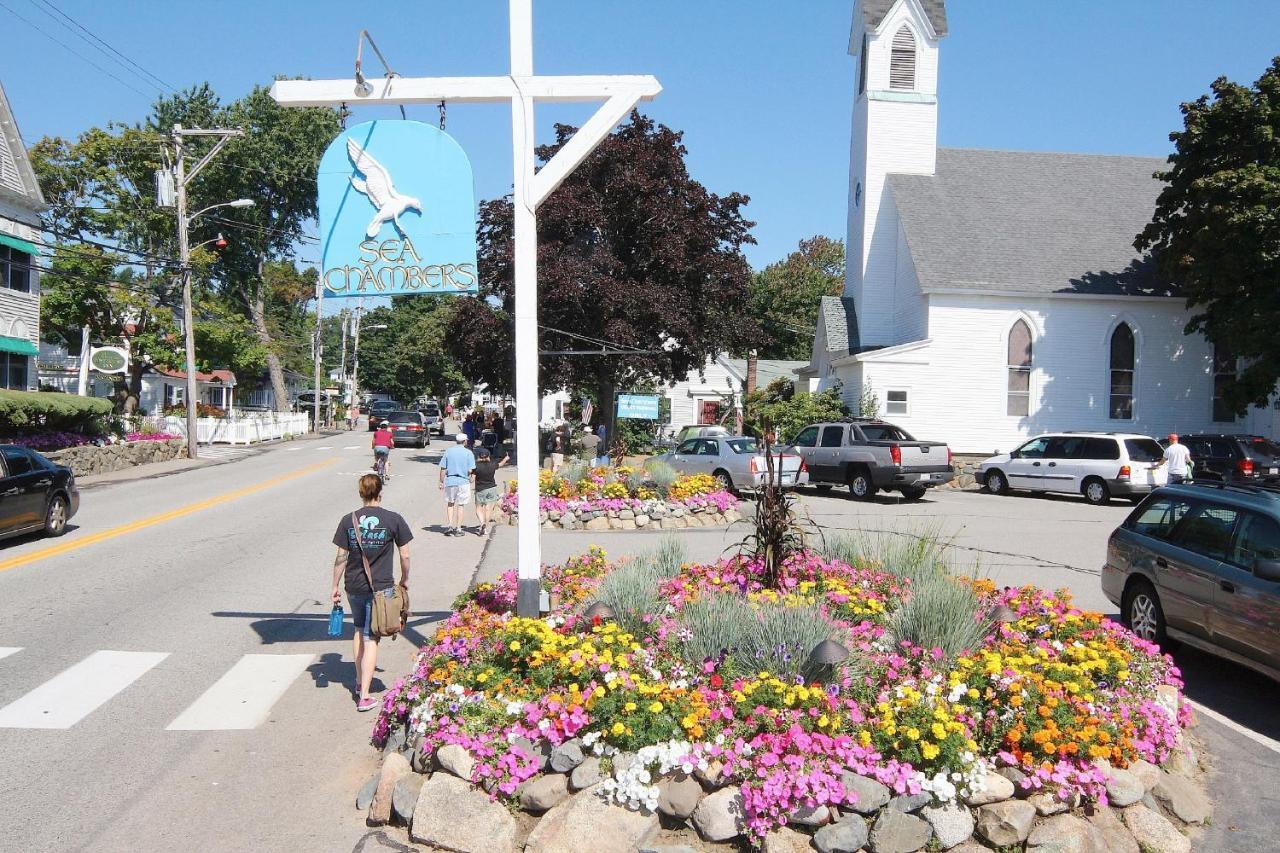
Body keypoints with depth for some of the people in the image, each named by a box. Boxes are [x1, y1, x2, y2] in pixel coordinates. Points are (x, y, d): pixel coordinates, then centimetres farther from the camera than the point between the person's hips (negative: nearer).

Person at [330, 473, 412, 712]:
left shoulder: (348, 520, -3)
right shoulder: (393, 520, -7)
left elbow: (341, 557, 0)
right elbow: (404, 555, -2)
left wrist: (335, 586, 10)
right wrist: (405, 579, 14)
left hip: (354, 586, 3)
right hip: (380, 587, -3)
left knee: (359, 630, 25)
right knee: (371, 639, 1)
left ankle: (360, 680, 37)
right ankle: (364, 696, -3)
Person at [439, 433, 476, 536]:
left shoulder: (448, 451, 2)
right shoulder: (468, 453, -5)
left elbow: (443, 469, 1)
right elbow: (470, 471, -9)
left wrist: (441, 482, 10)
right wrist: (470, 479, 11)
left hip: (450, 481, 2)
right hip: (463, 482, -2)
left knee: (450, 504, 17)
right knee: (460, 505, 8)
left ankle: (450, 526, 9)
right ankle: (458, 529, 11)